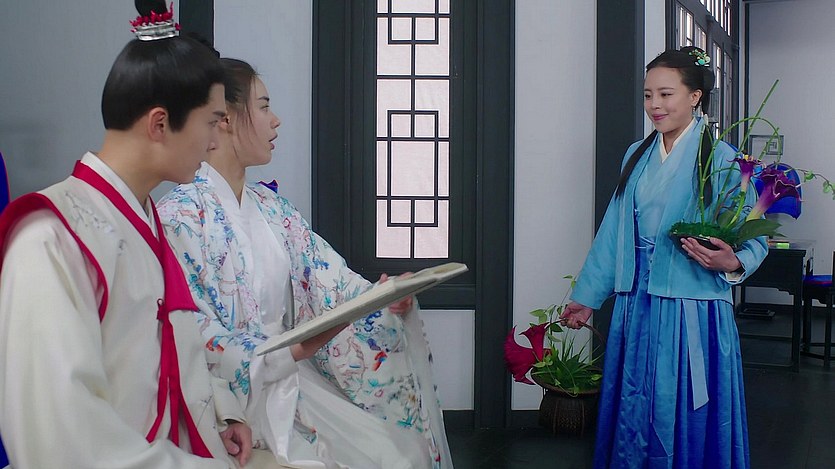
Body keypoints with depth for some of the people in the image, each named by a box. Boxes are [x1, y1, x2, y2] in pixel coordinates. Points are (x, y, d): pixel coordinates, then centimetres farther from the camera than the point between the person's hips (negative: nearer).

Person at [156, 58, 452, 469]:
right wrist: (292, 350, -26)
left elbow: (328, 277, 6)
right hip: (233, 393, -7)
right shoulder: (180, 216, -13)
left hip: (291, 384, 7)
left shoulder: (270, 207, 11)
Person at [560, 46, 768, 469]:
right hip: (635, 308, 5)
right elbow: (613, 232, 15)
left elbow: (753, 240, -4)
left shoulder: (721, 160, -6)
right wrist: (587, 296, 15)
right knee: (632, 417, 12)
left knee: (686, 420, 2)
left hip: (692, 311, -5)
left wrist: (731, 263, -25)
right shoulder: (638, 156, 11)